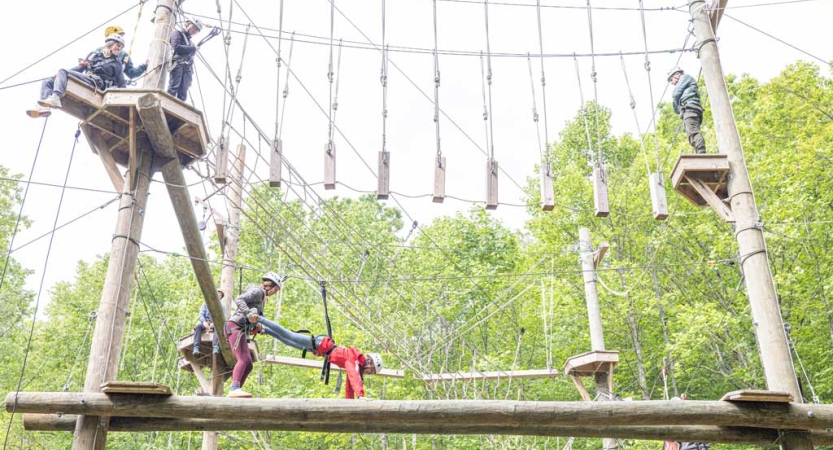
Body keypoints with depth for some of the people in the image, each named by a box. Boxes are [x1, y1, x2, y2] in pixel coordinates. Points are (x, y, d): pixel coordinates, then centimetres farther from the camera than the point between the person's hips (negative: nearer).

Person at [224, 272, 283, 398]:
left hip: (242, 330, 10)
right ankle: (234, 389, -39)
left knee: (248, 364, 6)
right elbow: (239, 300, -20)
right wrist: (249, 314, -32)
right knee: (243, 360, -25)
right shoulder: (257, 291, -3)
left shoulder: (261, 296, 25)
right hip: (236, 326, -10)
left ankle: (236, 391, 1)